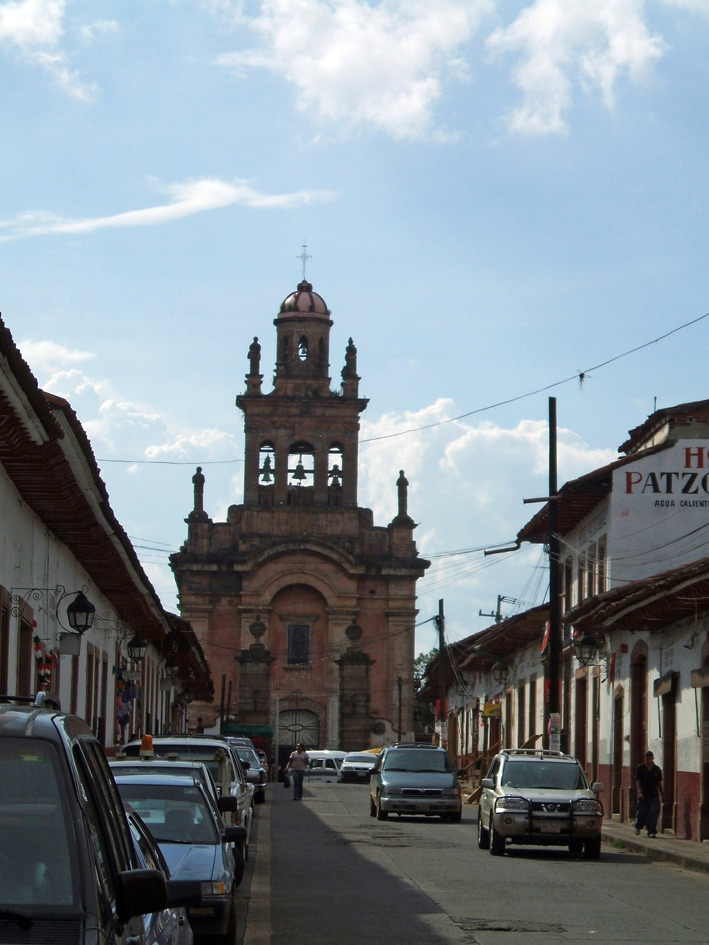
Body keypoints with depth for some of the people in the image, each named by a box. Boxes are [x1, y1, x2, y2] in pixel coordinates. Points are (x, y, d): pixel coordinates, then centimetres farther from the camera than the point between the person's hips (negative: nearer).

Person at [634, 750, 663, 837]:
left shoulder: (657, 769, 6)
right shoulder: (640, 768, 1)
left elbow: (659, 783, 12)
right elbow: (637, 781, -3)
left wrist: (661, 795, 11)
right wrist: (640, 792, -15)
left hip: (654, 795, 1)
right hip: (643, 795, -1)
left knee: (654, 813, -12)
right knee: (642, 813, 4)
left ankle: (651, 831, -9)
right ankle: (638, 827, 33)